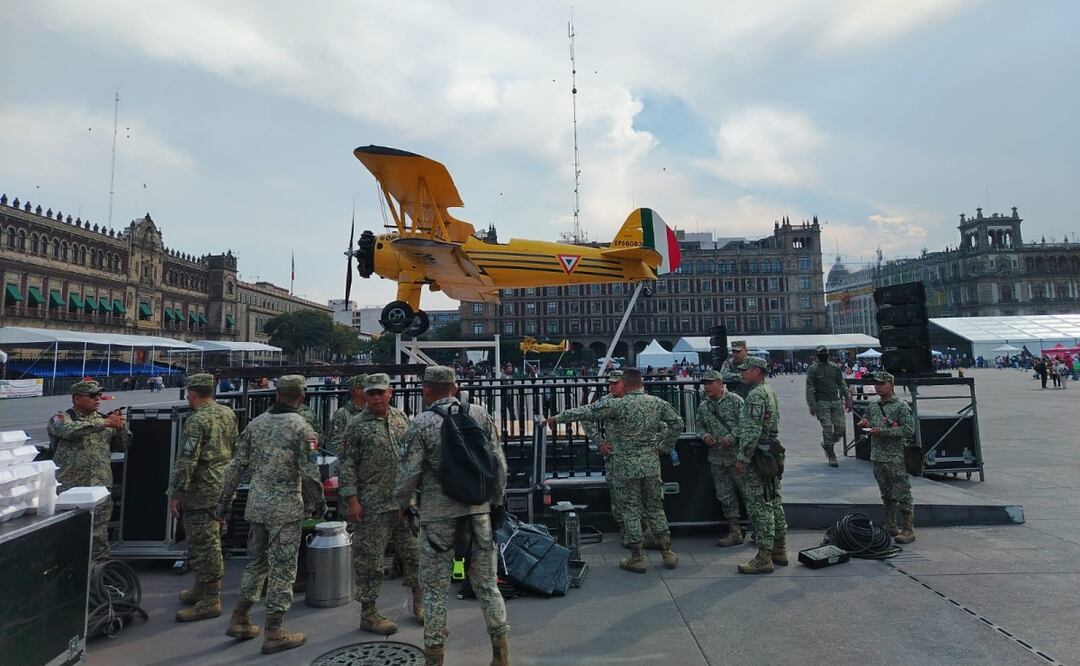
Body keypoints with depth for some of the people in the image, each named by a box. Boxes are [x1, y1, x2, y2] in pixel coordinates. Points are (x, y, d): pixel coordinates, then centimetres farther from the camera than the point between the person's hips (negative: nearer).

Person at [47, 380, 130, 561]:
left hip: (101, 488, 3)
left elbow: (124, 444, 13)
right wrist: (104, 423, -26)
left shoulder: (103, 418, 11)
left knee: (99, 536, 7)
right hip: (70, 489, -3)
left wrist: (121, 424, -4)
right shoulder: (61, 418, 0)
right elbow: (69, 430, -23)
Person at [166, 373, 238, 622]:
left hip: (202, 491, -9)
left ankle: (210, 601, 5)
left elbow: (186, 462, -20)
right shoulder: (229, 414, 7)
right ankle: (202, 590, 34)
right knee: (211, 542, 20)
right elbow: (236, 450, 14)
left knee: (203, 545, -1)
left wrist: (175, 494, -13)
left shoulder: (196, 420, -17)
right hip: (224, 487, 9)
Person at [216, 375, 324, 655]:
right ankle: (274, 634, 11)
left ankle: (239, 621, 31)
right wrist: (318, 503, 1)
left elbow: (236, 466, 7)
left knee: (256, 562, 22)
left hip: (256, 505, 6)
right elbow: (309, 474, -14)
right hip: (286, 508, -6)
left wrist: (224, 502, 14)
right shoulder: (302, 428, -13)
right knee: (282, 569, 4)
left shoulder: (255, 423, 5)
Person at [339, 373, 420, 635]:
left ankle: (419, 603, 30)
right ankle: (368, 613, 21)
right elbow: (347, 466, -7)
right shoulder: (357, 425, -6)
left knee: (415, 553, 12)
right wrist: (352, 500, -12)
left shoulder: (401, 418, 7)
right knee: (370, 559, 5)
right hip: (373, 506, -4)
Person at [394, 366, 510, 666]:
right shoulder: (480, 414, 0)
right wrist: (497, 500, 13)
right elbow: (499, 462, 1)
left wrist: (402, 503, 12)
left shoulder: (421, 423, -8)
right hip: (478, 509, 3)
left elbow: (410, 472, -7)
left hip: (437, 514, -3)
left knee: (435, 589, 11)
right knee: (487, 583, 13)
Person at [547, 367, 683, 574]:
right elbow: (677, 423, 11)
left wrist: (558, 418, -3)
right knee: (655, 507, 15)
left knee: (630, 510, 5)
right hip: (651, 465, 5)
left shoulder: (617, 405, -13)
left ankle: (637, 558, 12)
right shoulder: (657, 403, 2)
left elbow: (586, 412, -12)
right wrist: (664, 446, 18)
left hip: (627, 466, -4)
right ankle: (667, 553, 20)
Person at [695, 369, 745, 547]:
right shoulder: (703, 406, 11)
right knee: (725, 495, 9)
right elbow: (699, 424, 19)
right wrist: (704, 435, -2)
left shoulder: (734, 400, -6)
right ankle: (734, 531, 18)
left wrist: (732, 437, -20)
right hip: (716, 458, 6)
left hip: (736, 455, -5)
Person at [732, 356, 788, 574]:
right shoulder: (770, 391, 16)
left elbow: (752, 431, -23)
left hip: (757, 457, -10)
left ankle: (764, 558, 0)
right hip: (773, 454, 10)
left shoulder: (756, 395, -17)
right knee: (774, 503, 15)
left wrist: (742, 458, -19)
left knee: (759, 506, -5)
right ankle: (779, 550, 24)